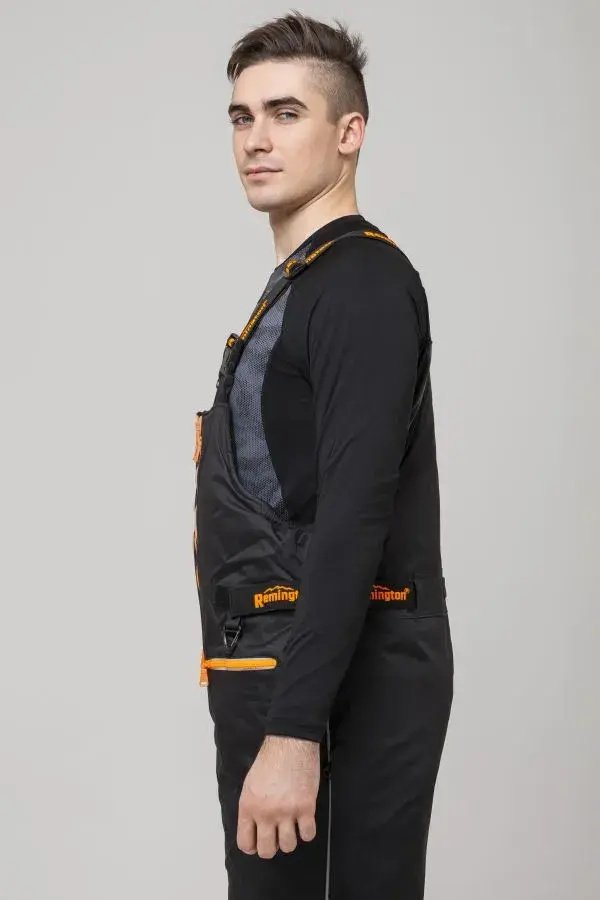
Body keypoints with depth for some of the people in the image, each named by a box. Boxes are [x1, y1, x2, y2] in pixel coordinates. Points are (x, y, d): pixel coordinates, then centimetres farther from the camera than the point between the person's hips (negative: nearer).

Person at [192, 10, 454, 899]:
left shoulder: (363, 285, -12)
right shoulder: (296, 289, 18)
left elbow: (354, 523, -22)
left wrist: (294, 729, -27)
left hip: (342, 685, -9)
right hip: (277, 665, 10)